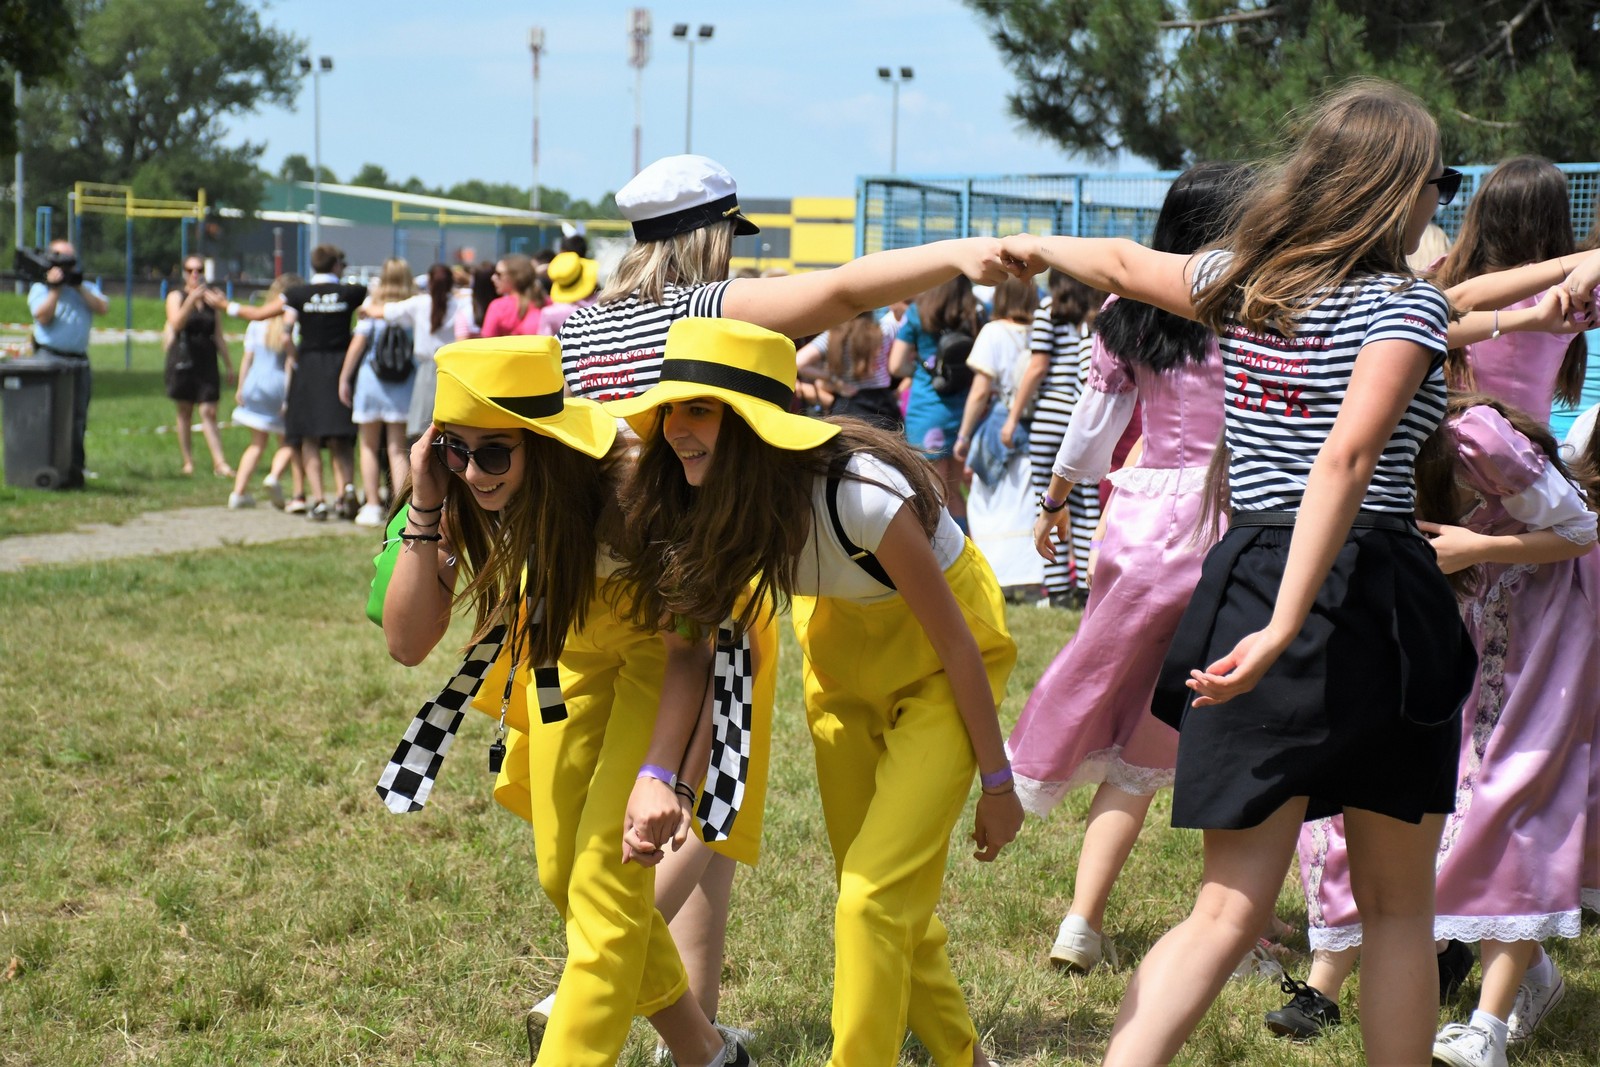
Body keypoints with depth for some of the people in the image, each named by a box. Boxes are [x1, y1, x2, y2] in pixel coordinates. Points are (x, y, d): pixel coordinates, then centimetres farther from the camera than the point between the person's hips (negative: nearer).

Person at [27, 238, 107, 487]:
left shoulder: (86, 288, 18)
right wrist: (55, 288, -11)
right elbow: (43, 317, -9)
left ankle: (74, 470, 7)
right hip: (50, 359, -4)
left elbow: (102, 308, 0)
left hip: (79, 361, 4)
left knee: (77, 419, 3)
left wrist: (78, 286, -5)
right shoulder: (40, 288, 7)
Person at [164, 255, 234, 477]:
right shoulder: (176, 297, 3)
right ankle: (188, 461, 13)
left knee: (209, 412, -6)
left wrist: (229, 366, 15)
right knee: (184, 412, 5)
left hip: (207, 361, 1)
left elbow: (219, 336, 16)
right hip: (183, 360, -1)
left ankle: (219, 463, -12)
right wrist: (192, 299, -25)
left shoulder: (211, 297, 11)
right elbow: (176, 324, -15)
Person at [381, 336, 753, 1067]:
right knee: (563, 876, 10)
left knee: (605, 880, -15)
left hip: (656, 647, -6)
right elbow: (407, 644, -23)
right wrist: (425, 509, -33)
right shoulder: (464, 504, -21)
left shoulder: (624, 493, -37)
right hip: (568, 652, 6)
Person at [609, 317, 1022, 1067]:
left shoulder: (859, 495, -35)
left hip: (939, 666, -6)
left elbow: (955, 645, -24)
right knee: (893, 898, 14)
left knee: (874, 897, -14)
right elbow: (691, 639, -17)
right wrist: (653, 776, -33)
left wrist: (997, 784, -14)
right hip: (844, 653, 6)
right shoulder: (715, 500, -18)